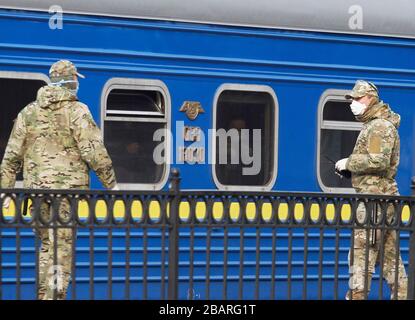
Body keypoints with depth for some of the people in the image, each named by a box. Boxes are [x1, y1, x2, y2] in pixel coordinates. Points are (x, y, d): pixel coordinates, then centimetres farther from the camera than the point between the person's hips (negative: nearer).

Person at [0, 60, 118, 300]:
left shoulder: (29, 112, 10)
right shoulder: (77, 111, -5)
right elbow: (94, 151, -10)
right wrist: (111, 183, -2)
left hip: (37, 187, 5)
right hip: (69, 185, -5)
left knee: (47, 245, 16)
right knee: (62, 247, -3)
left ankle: (43, 294, 18)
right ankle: (55, 295, -7)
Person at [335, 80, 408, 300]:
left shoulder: (380, 127, -12)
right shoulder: (373, 125, 21)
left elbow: (378, 161, -24)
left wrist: (349, 163, -13)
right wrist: (350, 167, 10)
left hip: (375, 197, -11)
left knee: (360, 252, -10)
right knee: (389, 254, 12)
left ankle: (356, 296, -10)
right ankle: (401, 294, 16)